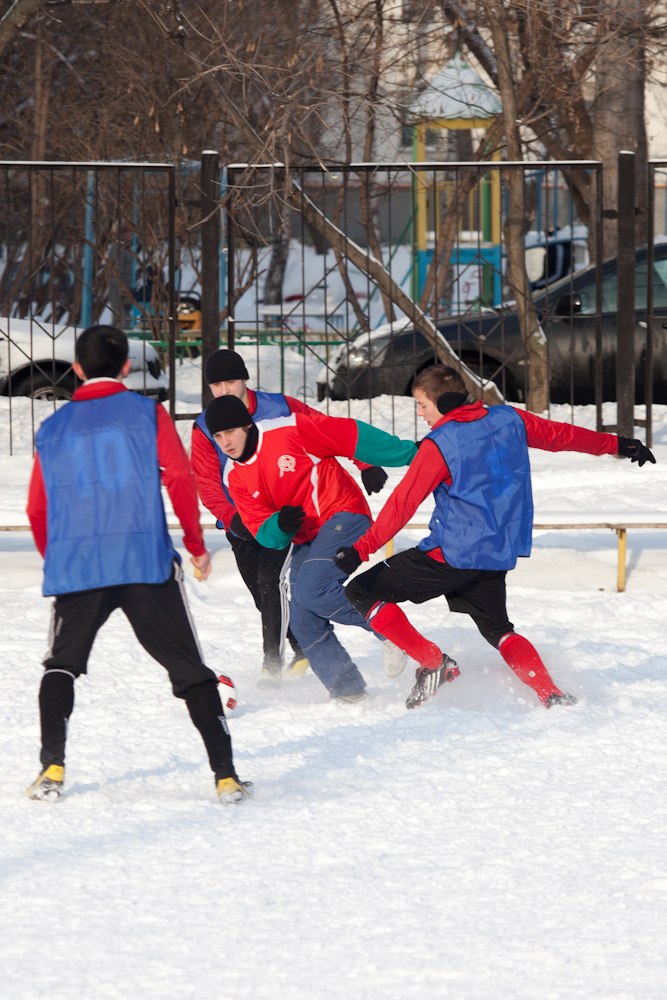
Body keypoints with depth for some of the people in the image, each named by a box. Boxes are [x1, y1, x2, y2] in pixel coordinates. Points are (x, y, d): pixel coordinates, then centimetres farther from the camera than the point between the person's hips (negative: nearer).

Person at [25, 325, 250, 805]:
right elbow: (179, 477, -5)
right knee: (190, 670, 6)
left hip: (75, 567, 2)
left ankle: (52, 768, 6)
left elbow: (38, 511, 16)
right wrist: (195, 542, 7)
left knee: (62, 665, 21)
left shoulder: (52, 429, 12)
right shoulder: (146, 412, 3)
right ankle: (225, 774, -2)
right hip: (147, 562, -2)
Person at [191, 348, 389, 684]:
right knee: (264, 596, 6)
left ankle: (272, 662, -17)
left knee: (271, 579, -21)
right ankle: (304, 649, 29)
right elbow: (206, 481, -9)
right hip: (242, 527, 3)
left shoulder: (280, 408, -7)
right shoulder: (204, 429, -3)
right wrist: (232, 517, -26)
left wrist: (366, 465, -9)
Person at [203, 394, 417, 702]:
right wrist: (279, 527, -23)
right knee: (304, 622, -2)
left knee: (311, 590, -27)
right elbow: (262, 532, 1)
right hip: (305, 540, 7)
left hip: (342, 517, -7)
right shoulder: (235, 477, 3)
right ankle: (346, 689, 8)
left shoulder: (289, 431, -15)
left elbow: (353, 436, -13)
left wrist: (410, 453, -11)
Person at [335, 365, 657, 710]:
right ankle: (552, 694, 7)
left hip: (453, 552, -7)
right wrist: (616, 445, 33)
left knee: (362, 592, 1)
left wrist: (362, 549, -18)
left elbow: (403, 503, -17)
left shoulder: (439, 445, -13)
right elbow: (561, 435, 18)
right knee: (497, 629, 26)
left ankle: (433, 663, -5)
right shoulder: (508, 420, 4)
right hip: (500, 555, 7)